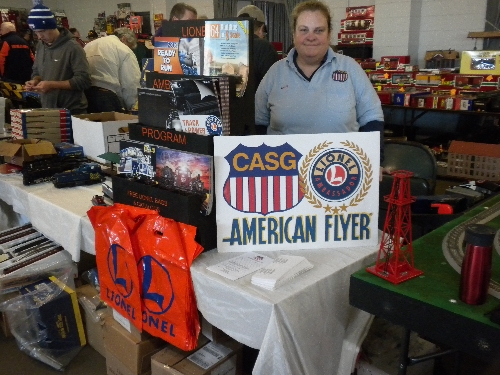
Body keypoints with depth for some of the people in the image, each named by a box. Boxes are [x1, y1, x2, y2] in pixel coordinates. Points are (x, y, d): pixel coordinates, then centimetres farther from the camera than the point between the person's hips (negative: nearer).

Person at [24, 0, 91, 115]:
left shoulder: (72, 47, -14)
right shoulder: (40, 45, 7)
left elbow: (83, 80, -19)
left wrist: (52, 85, -22)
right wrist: (35, 81, -3)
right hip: (47, 110, 6)